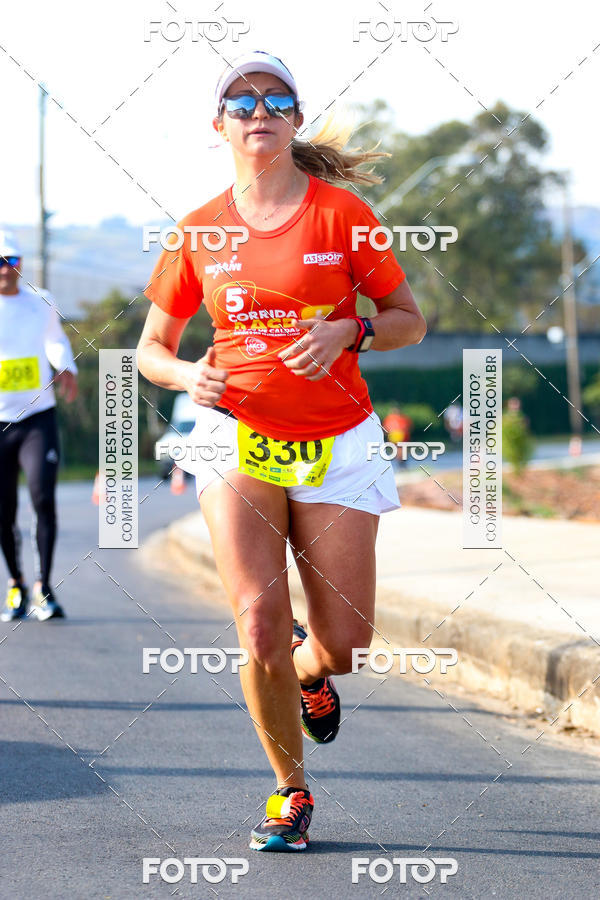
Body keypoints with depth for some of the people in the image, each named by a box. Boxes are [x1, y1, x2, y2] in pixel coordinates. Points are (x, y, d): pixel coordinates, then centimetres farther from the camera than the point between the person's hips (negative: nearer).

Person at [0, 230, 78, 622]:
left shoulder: (41, 303, 5)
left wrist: (67, 368, 8)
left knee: (43, 499, -16)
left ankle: (43, 588, -8)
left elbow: (56, 339, 26)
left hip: (38, 418, 0)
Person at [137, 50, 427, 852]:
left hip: (337, 446, 0)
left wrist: (347, 333, -15)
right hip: (240, 440, 0)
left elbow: (410, 321, 5)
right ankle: (291, 790, 9)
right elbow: (151, 348, 12)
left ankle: (308, 669, 35)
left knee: (344, 644, -4)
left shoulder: (341, 213, -1)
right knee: (259, 631, -14)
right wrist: (188, 376, -10)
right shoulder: (199, 232, 4)